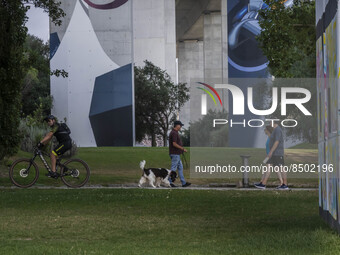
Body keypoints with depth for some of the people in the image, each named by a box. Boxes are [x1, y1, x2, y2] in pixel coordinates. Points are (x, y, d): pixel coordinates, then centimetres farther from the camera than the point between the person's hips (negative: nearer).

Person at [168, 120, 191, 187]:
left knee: (180, 167, 12)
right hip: (175, 154, -11)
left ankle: (183, 182, 14)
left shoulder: (175, 132, 16)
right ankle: (169, 182, -2)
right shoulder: (174, 133, -17)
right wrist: (182, 148, -17)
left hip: (177, 154, 11)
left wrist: (182, 149, 19)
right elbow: (174, 144, -24)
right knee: (173, 168, -6)